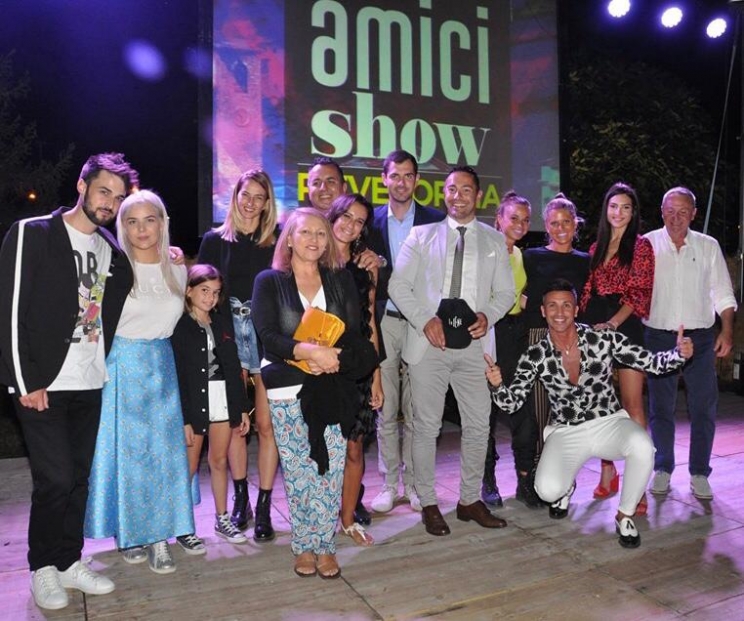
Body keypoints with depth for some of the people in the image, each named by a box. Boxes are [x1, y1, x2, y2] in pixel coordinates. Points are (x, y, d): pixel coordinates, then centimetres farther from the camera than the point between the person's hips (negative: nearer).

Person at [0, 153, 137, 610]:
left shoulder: (113, 251, 10)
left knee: (79, 478, 11)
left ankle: (70, 561, 25)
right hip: (42, 385, -5)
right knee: (55, 479, -2)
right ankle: (44, 569, 17)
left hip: (91, 384, 5)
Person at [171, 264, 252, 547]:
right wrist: (183, 419, -12)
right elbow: (176, 375, -9)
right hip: (194, 403, -5)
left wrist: (243, 407, 10)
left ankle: (222, 519, 27)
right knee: (189, 467, 3)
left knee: (220, 461, 14)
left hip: (223, 401, 5)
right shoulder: (179, 326, -5)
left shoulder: (222, 323, 10)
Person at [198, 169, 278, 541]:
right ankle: (240, 500, 23)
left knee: (266, 423, -2)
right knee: (235, 423, 7)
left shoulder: (277, 241, 7)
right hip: (229, 338, 1)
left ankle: (263, 508, 9)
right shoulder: (215, 240, 8)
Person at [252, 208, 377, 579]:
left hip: (333, 390, 2)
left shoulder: (341, 280, 10)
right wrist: (309, 351, -23)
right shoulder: (269, 282, 4)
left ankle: (325, 546, 17)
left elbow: (355, 335, 4)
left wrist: (331, 359, -15)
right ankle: (303, 546, 20)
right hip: (288, 392, -1)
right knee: (297, 473, 2)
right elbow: (268, 336, -9)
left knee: (331, 472, 1)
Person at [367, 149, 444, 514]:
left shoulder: (435, 221, 4)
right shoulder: (371, 221, 8)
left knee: (416, 411, 5)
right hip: (383, 323, 1)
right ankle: (389, 483, 18)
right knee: (386, 409, 6)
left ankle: (414, 484, 18)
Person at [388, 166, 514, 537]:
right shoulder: (422, 235, 9)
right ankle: (428, 503, 18)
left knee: (478, 425, 7)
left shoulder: (494, 241, 14)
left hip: (474, 344, 2)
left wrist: (488, 315, -9)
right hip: (429, 342, -2)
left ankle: (470, 500, 23)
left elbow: (505, 292, 12)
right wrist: (425, 320, -12)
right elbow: (398, 284, 2)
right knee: (426, 426, 4)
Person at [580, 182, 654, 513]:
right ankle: (608, 472, 18)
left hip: (625, 326, -5)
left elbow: (640, 294, -6)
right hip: (594, 327, 5)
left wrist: (611, 323, -17)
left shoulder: (641, 246, 2)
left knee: (632, 405, -5)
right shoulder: (596, 247, 17)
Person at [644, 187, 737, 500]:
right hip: (659, 336, -1)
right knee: (660, 407, 7)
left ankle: (699, 474, 15)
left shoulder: (708, 246, 7)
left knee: (704, 407, 2)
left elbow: (723, 294, 9)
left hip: (700, 336, 1)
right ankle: (662, 469, 20)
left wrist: (727, 331, -2)